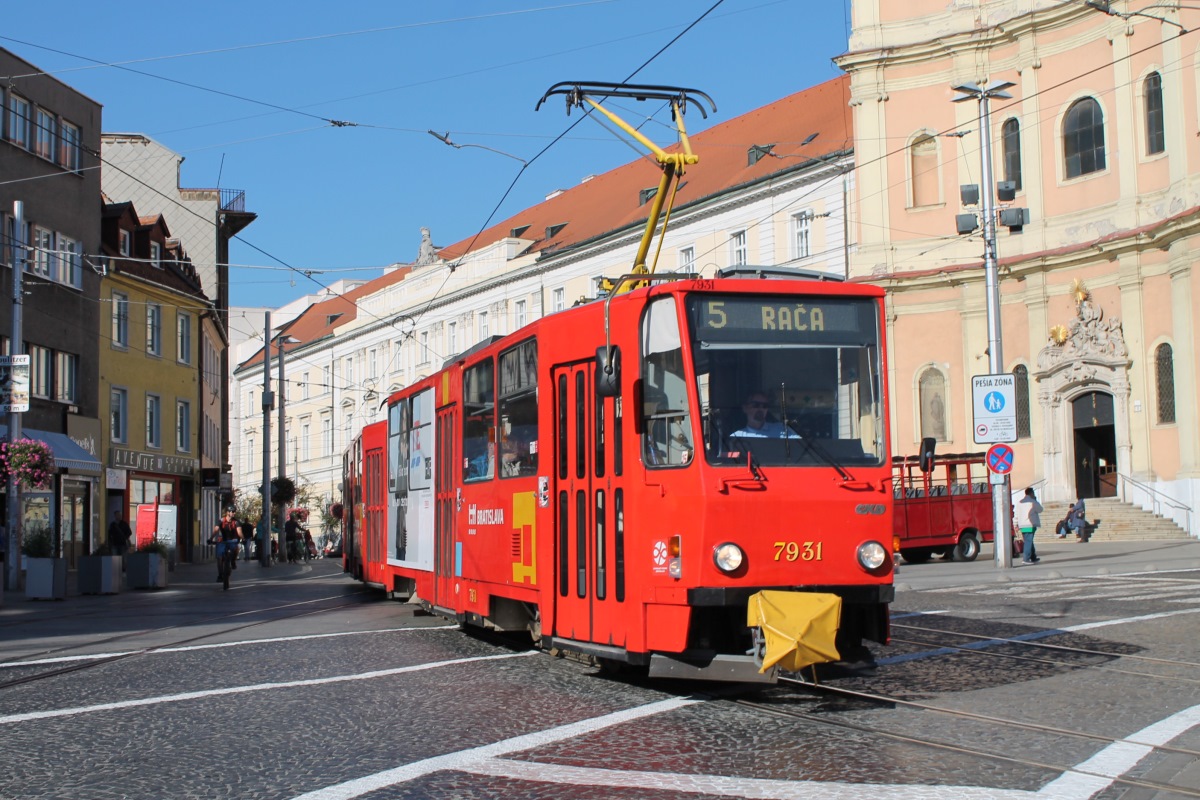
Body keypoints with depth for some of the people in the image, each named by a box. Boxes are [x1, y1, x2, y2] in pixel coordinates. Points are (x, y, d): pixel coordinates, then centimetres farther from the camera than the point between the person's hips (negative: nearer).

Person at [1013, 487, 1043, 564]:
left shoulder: (1019, 502, 11)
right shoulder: (1032, 502, -8)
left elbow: (1016, 513, 8)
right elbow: (1040, 510, 3)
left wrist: (1017, 524, 13)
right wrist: (1036, 500, 12)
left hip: (1022, 525, 7)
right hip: (1030, 524, -7)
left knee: (1028, 541, 17)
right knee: (1029, 541, -7)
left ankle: (1033, 558, 27)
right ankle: (1025, 559, -14)